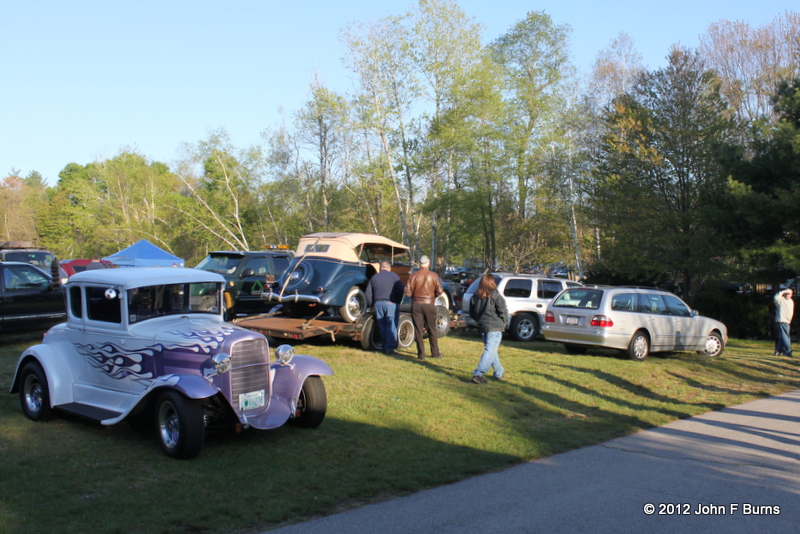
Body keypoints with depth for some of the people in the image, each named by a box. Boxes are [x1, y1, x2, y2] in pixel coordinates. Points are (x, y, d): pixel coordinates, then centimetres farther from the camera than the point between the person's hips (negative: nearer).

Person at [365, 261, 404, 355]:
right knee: (391, 326, -4)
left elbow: (368, 293, 11)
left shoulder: (374, 277, 14)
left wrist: (372, 305, 18)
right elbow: (400, 290, -6)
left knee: (382, 326, 10)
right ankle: (389, 347, -10)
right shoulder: (393, 276, 2)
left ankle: (384, 346, 11)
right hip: (391, 304, -4)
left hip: (378, 304, 4)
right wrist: (398, 301, 4)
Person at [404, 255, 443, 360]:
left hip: (416, 304, 0)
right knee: (432, 330, 12)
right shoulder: (434, 275, -3)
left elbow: (408, 292, -7)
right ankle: (435, 353, 18)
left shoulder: (413, 276, -4)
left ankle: (421, 354, 5)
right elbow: (439, 291, -6)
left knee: (418, 330, 5)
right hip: (429, 304, 0)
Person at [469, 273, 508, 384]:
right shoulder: (495, 295, -10)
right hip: (495, 327, -6)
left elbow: (472, 314, 12)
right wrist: (504, 321, 8)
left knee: (491, 350, 19)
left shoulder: (475, 297, 6)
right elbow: (503, 311, -10)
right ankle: (477, 374, -17)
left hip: (482, 327, 6)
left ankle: (499, 373, 31)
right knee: (490, 351, -7)